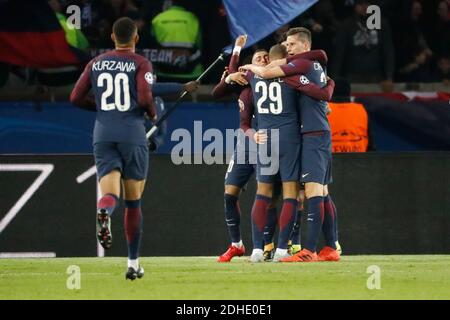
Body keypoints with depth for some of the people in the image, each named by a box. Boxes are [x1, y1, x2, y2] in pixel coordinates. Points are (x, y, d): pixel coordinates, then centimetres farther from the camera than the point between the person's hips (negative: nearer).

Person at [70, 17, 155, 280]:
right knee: (133, 202, 9)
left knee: (110, 193, -8)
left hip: (103, 135, 2)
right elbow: (145, 98, -14)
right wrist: (153, 114, 7)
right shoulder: (141, 64, -1)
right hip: (132, 135, -2)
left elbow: (76, 98, 9)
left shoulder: (96, 64, 11)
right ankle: (133, 263, 13)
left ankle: (104, 212, -47)